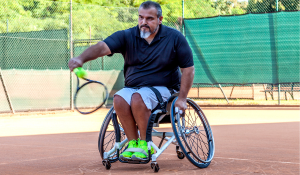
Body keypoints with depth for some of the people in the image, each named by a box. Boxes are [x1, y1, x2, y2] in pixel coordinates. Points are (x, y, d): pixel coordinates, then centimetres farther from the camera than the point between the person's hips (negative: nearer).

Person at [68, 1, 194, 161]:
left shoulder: (175, 38, -1)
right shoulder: (127, 36, -1)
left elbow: (188, 69, 2)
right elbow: (103, 47, -18)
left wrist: (182, 99, -7)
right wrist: (81, 59, -38)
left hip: (162, 88, -3)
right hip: (132, 87, 3)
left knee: (138, 98, -33)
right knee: (119, 99, -29)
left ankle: (144, 144, -16)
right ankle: (133, 142, -14)